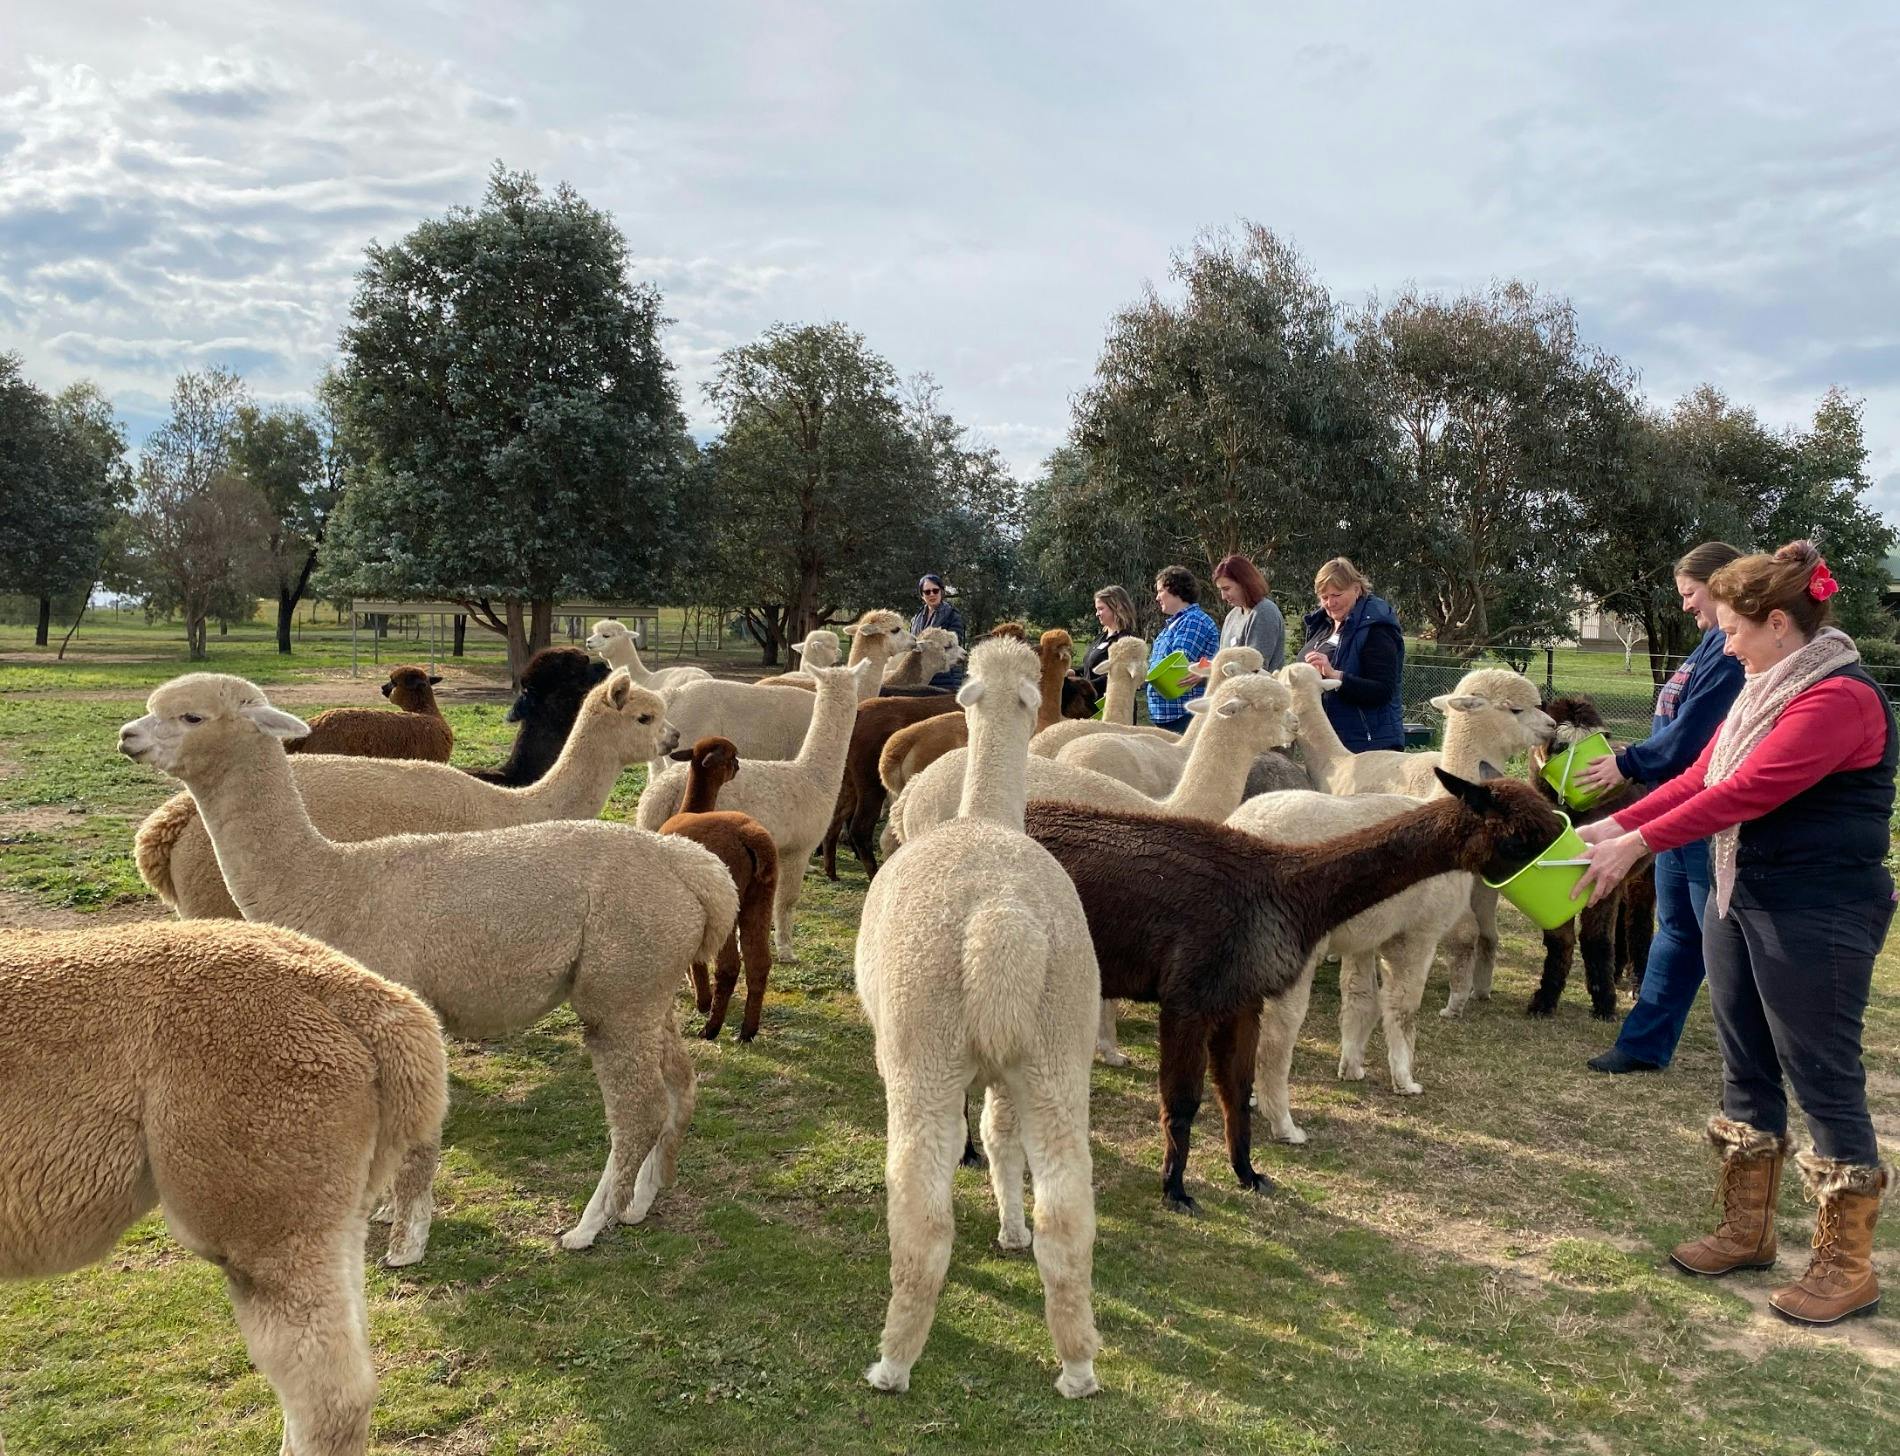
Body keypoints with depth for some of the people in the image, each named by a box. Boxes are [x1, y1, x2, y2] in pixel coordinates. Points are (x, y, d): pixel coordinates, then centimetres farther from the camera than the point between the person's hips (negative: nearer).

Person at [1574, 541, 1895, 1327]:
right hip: (1739, 901, 9)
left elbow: (1745, 792, -25)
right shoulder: (1767, 690, 11)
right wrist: (1616, 824, 1)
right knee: (1746, 1070, 15)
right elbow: (1701, 777, 11)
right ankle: (1747, 1230, 29)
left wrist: (1637, 845, -24)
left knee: (1824, 1082, 1)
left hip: (1817, 919, -9)